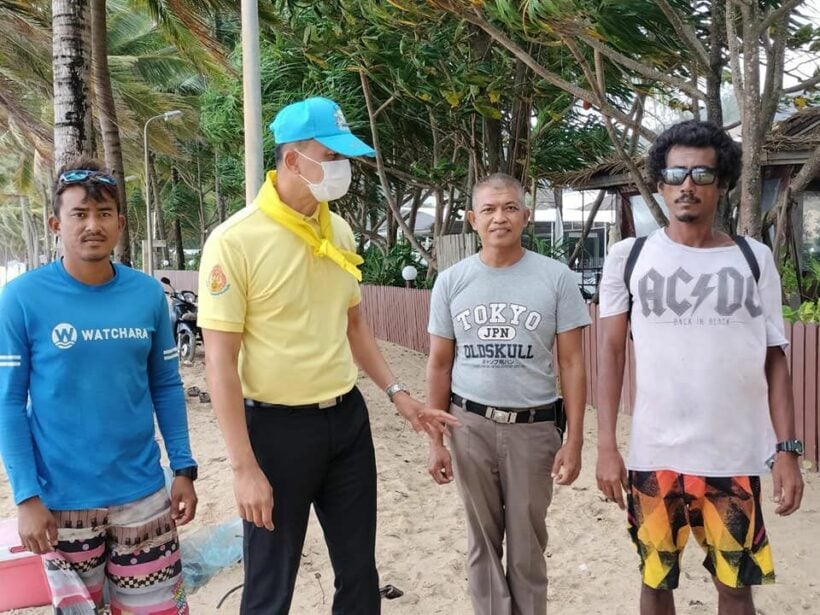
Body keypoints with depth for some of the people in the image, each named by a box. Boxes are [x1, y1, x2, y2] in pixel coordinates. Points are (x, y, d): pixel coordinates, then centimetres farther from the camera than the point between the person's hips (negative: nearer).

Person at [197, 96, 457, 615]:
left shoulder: (340, 231, 4)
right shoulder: (235, 240, -15)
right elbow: (221, 363, -16)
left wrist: (397, 393, 9)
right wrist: (244, 467, -17)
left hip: (348, 417, 6)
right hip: (278, 425, -5)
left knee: (360, 573, 17)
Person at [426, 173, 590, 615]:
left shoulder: (556, 278, -4)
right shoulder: (451, 281, 1)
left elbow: (571, 363, -3)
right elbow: (439, 365, 5)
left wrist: (574, 440, -6)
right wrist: (435, 440, 3)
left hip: (534, 426, -1)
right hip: (470, 425, 2)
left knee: (527, 544, 10)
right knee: (483, 541, 14)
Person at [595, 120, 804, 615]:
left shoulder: (754, 260, 3)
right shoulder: (628, 258, 1)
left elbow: (775, 359, 4)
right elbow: (612, 351, 1)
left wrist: (787, 449, -3)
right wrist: (606, 446, -4)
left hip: (736, 457, 0)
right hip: (653, 456, 0)